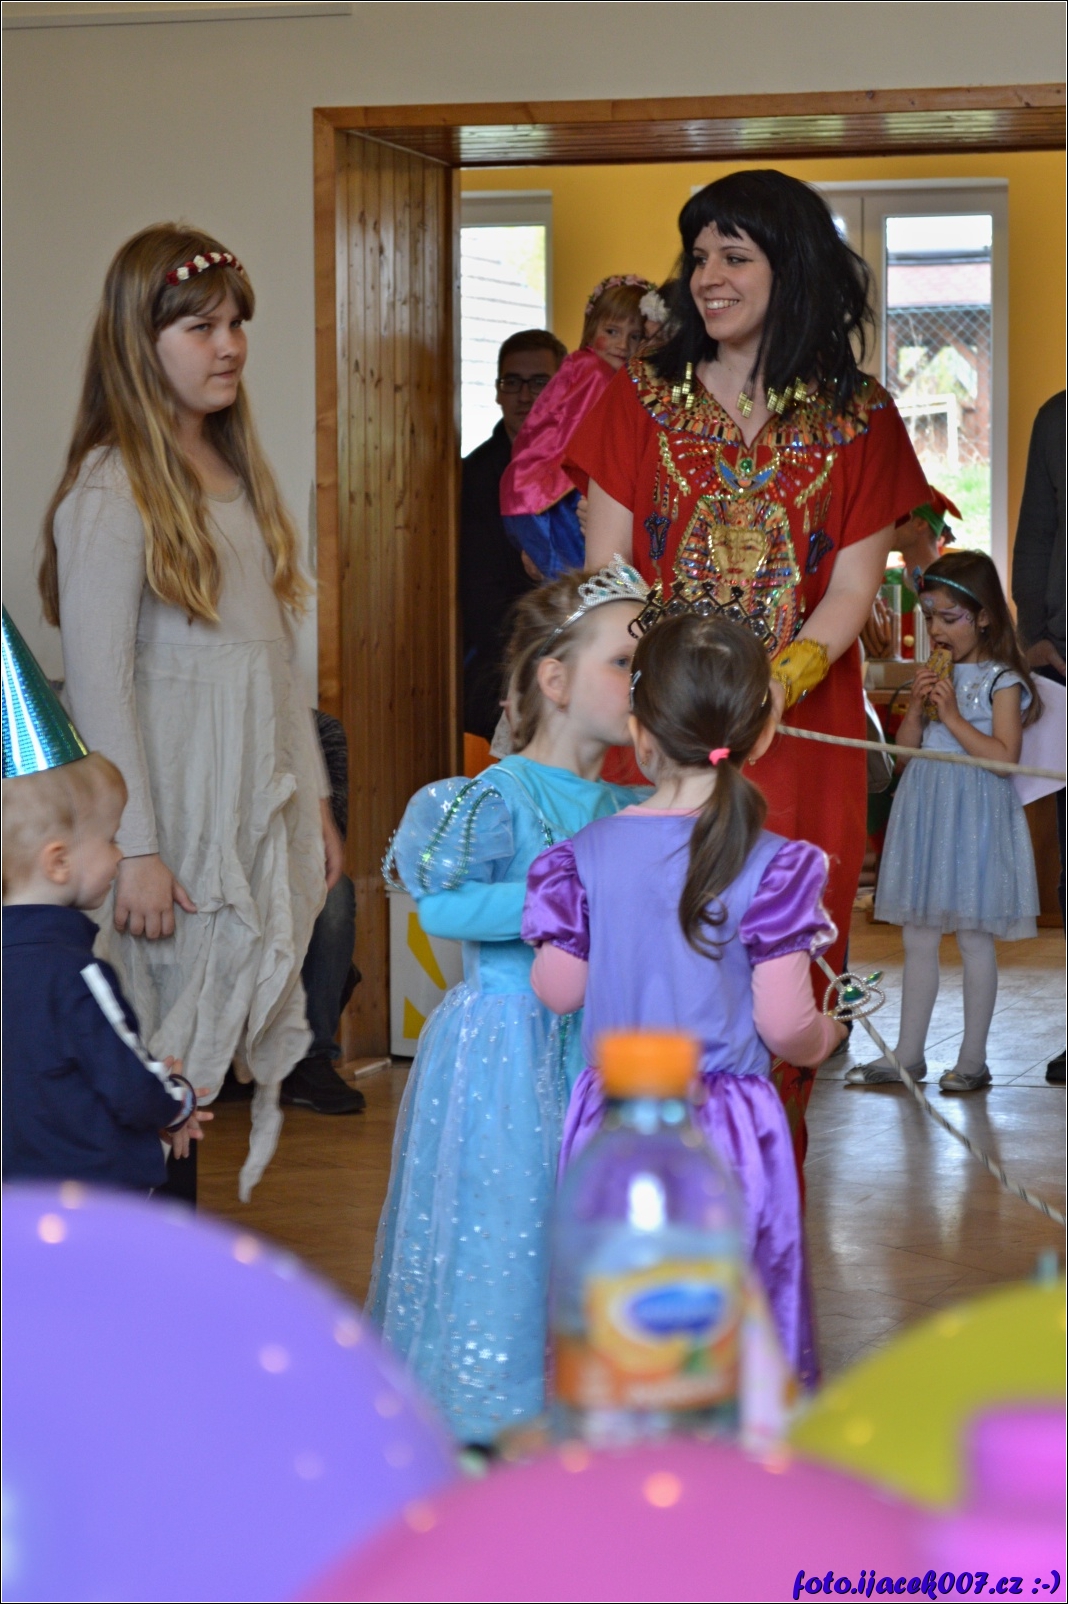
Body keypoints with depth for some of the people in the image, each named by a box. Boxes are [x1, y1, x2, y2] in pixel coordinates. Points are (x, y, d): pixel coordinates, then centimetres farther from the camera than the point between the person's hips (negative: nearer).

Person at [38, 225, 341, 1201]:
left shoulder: (237, 469, 14)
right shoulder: (114, 488, -11)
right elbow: (97, 682, -15)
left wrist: (313, 802, 15)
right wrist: (135, 850, -18)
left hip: (263, 804, 8)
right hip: (179, 813, -8)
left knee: (248, 1035, 8)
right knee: (172, 1054, -4)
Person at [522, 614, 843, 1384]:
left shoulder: (586, 855, -5)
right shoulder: (772, 867, -12)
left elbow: (558, 989, 1)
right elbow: (783, 1025, -12)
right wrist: (829, 1033, 11)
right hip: (729, 1126, -2)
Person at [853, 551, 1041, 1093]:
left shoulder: (1002, 681, -8)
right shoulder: (934, 675, 9)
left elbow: (1004, 756, -17)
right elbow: (905, 747, 10)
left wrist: (953, 716, -18)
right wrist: (917, 706, -6)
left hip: (974, 815, -6)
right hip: (924, 813, 6)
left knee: (974, 938, 2)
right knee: (918, 937, 10)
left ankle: (973, 1059, 10)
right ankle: (907, 1054, 17)